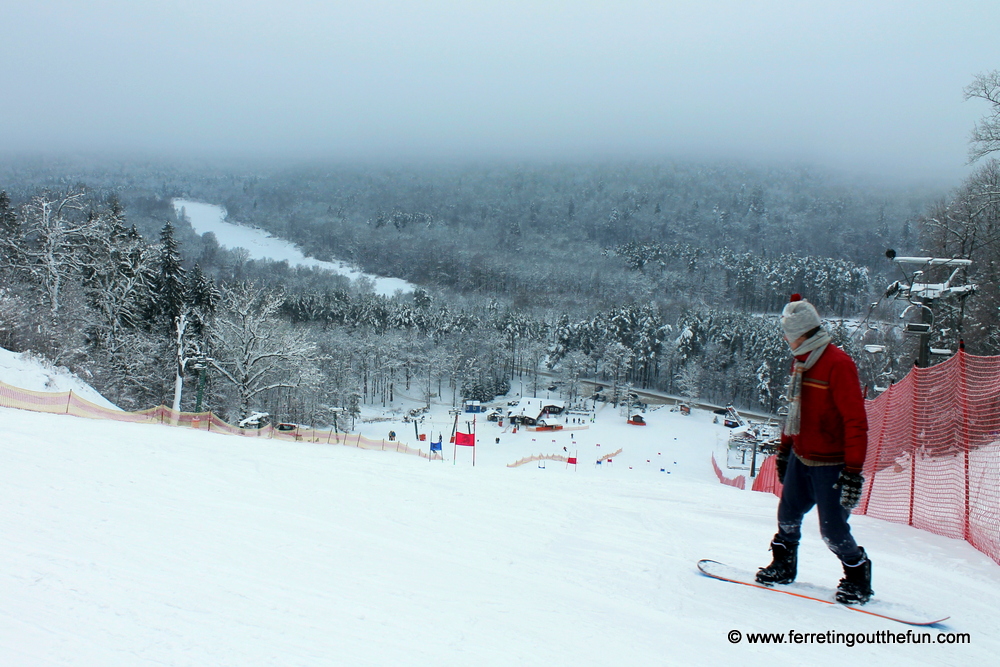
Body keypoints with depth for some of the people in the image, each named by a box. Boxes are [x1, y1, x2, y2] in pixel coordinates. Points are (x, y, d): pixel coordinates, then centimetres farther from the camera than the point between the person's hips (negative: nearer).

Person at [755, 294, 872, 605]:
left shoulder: (838, 363, -19)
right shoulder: (802, 361, 8)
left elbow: (855, 421, -21)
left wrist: (853, 470, -24)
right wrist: (784, 449, 22)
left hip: (830, 465, -8)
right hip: (801, 459, 8)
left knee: (833, 530, -3)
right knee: (788, 514, 14)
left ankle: (858, 578, 19)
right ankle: (783, 566, 33)